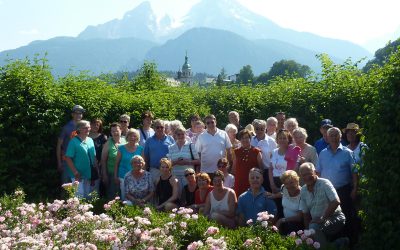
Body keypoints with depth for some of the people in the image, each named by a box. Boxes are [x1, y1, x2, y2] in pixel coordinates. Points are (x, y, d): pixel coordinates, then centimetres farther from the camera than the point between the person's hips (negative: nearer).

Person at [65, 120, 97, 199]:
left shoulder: (90, 140, 9)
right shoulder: (74, 141, -10)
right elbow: (68, 158, -14)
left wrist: (97, 170, 9)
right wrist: (75, 172, -18)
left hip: (89, 175, 6)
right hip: (79, 176, -6)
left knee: (87, 197, 14)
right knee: (80, 197, -6)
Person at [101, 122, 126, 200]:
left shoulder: (125, 141, 2)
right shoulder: (108, 144, -4)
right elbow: (103, 160, -1)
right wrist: (104, 175, -4)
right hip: (111, 174, -2)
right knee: (111, 196, 4)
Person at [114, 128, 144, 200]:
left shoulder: (140, 149, 3)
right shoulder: (122, 148, 0)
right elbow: (116, 163, 4)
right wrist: (115, 177, 1)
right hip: (123, 177, -1)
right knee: (124, 197, 2)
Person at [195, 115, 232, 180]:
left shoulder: (223, 134, 3)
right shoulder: (201, 137, 3)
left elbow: (229, 152, 7)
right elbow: (198, 153, 5)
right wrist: (198, 171, 2)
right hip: (206, 170, 0)